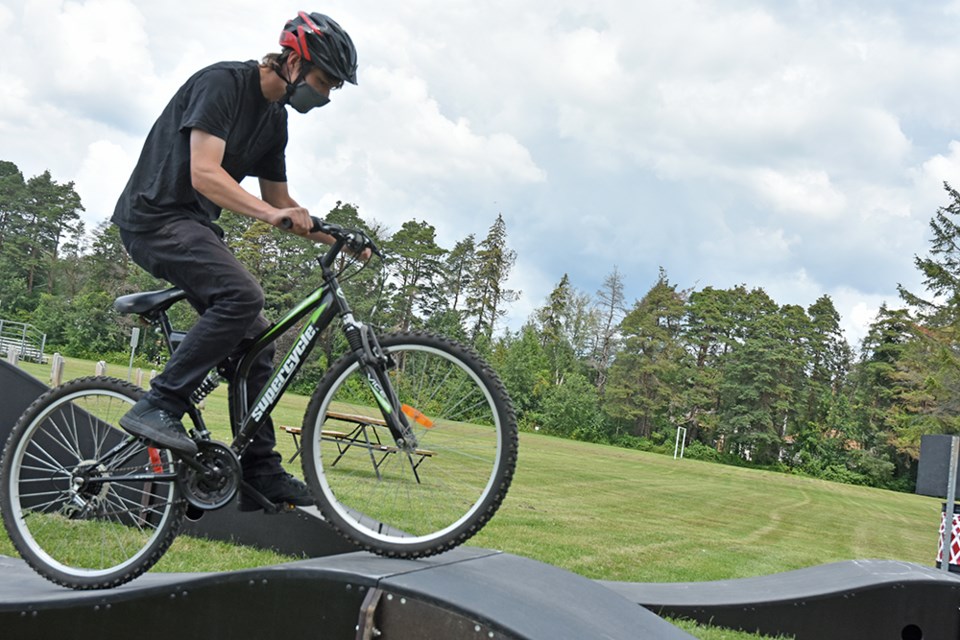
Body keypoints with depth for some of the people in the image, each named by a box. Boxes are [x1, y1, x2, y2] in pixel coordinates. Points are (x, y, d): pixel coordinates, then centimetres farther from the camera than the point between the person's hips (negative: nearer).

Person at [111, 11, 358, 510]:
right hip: (156, 216, -9)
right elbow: (204, 173, -25)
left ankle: (261, 473, 5)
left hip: (195, 226, 9)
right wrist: (270, 213, -37)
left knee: (254, 340, 1)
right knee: (241, 295, -30)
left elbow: (279, 200, 20)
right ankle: (157, 407, -23)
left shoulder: (275, 118, 12)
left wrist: (336, 236, 8)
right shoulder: (223, 83, -15)